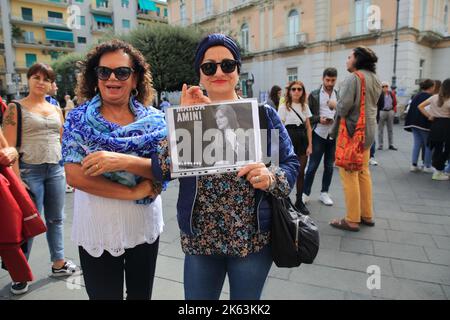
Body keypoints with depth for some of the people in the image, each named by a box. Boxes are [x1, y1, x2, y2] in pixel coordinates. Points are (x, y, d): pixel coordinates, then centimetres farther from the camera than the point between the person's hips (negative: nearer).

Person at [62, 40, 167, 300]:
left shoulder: (154, 119, -3)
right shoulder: (79, 119, -4)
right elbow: (74, 175, -13)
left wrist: (123, 161, -28)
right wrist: (134, 193, -18)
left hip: (145, 227, 2)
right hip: (97, 230, -1)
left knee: (142, 294, 20)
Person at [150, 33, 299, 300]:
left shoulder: (263, 114, -2)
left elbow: (291, 164, 0)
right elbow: (160, 171, -10)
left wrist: (271, 177, -22)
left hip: (253, 239, 0)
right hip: (198, 240, 1)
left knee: (246, 299, 20)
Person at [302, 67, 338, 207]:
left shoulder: (339, 95, 8)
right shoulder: (314, 95, 0)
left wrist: (337, 107, -13)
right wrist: (319, 119, -17)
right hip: (318, 134, -3)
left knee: (329, 166, 10)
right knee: (312, 166, 0)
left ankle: (324, 193, 22)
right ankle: (305, 194, 11)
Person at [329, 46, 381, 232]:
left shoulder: (353, 78, -13)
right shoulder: (374, 79, 14)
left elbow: (344, 105, -22)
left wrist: (336, 106, 0)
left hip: (352, 130, -9)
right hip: (368, 130, 9)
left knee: (349, 175, -4)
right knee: (363, 173, 14)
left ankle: (352, 220, 2)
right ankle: (367, 215, 23)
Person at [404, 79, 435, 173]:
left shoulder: (416, 96, 10)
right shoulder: (430, 97, -12)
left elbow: (411, 110, 12)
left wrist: (412, 124, 16)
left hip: (414, 124, 6)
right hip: (425, 125, -6)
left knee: (417, 144, 10)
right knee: (428, 145, 6)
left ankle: (414, 165, 7)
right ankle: (427, 166, 11)